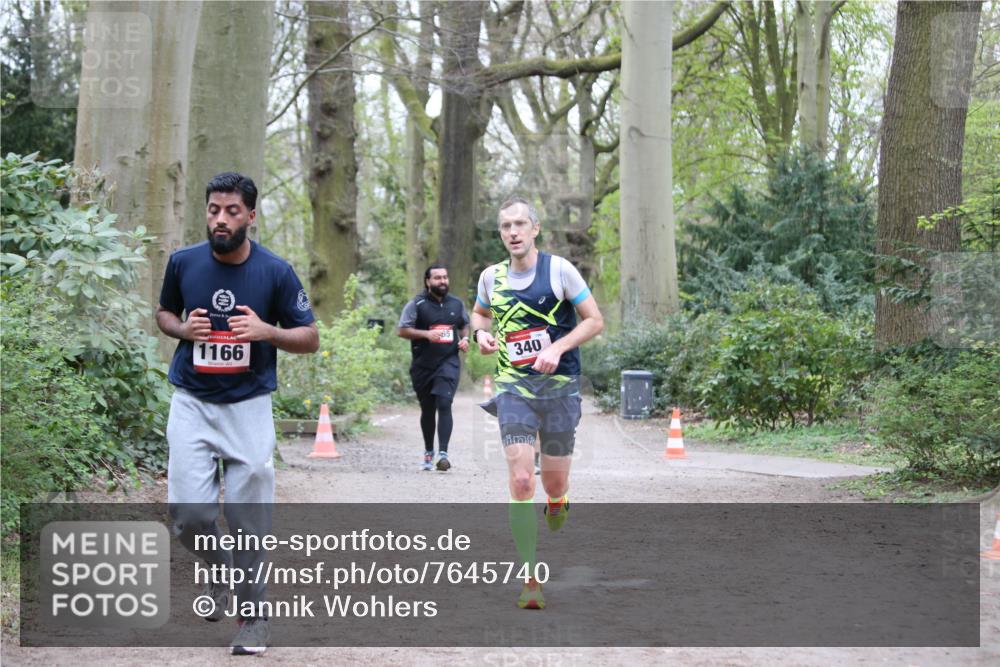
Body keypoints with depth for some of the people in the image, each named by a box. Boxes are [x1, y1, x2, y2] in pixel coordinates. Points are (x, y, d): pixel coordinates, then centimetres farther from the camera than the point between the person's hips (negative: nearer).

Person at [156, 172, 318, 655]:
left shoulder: (275, 272, -7)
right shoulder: (183, 263, -2)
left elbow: (310, 338, 0)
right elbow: (164, 312, 16)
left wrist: (267, 331, -19)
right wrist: (182, 329, -7)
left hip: (249, 406, -1)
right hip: (192, 402, 1)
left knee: (248, 518, -2)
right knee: (189, 510, -9)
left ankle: (253, 616, 15)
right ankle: (220, 569, 23)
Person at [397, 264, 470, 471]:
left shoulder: (457, 304, 10)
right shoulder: (417, 304, -2)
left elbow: (465, 325, 26)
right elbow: (402, 330, -5)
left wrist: (465, 339, 5)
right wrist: (426, 334, -19)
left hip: (448, 363, 1)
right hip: (423, 366, -1)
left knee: (444, 404, -16)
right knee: (427, 409, 10)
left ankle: (443, 453, -20)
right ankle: (428, 452, 27)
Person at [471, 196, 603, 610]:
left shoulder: (559, 269, -4)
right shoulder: (491, 277, 5)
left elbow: (595, 320, -2)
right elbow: (479, 313, 25)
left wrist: (557, 348, -16)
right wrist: (481, 333, 1)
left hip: (560, 385, -1)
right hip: (513, 386, 1)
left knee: (555, 485, 5)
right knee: (520, 481, -14)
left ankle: (557, 501, 47)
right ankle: (530, 582, -10)